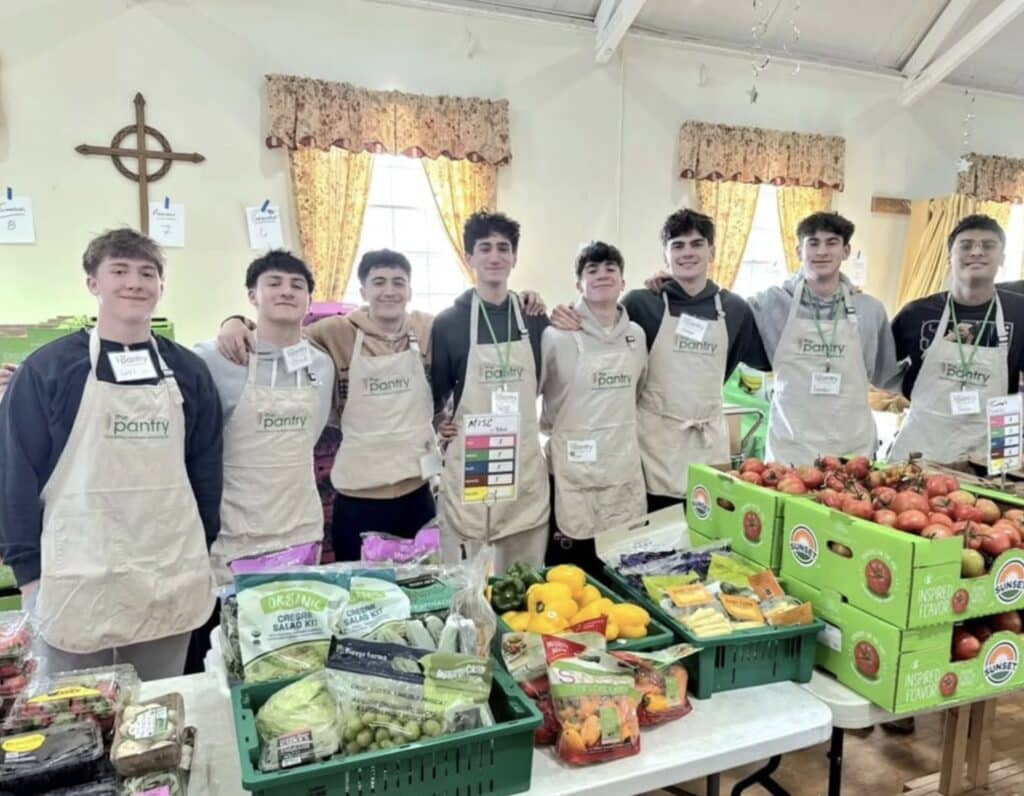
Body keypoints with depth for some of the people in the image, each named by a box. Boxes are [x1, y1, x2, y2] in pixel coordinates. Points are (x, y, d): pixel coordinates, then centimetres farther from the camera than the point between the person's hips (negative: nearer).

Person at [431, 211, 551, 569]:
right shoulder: (449, 321, -3)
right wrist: (439, 422, -7)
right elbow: (433, 390, 4)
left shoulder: (534, 317, 5)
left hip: (525, 464, 3)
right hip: (469, 465, -2)